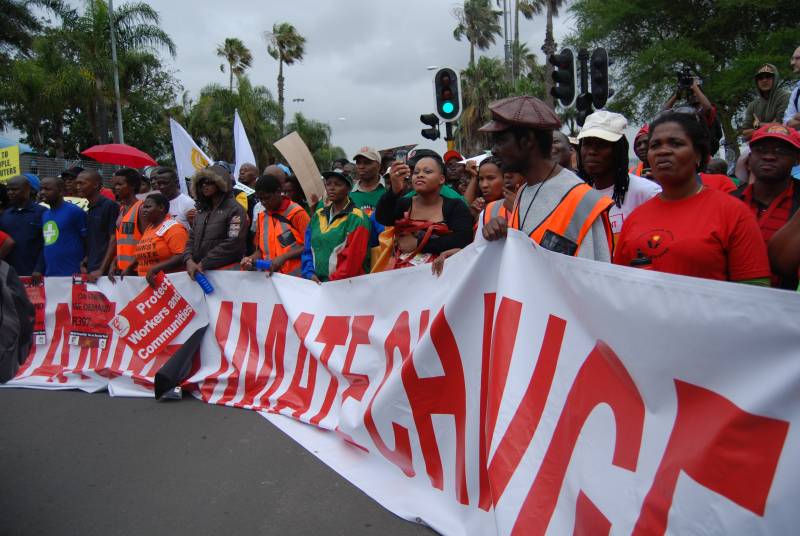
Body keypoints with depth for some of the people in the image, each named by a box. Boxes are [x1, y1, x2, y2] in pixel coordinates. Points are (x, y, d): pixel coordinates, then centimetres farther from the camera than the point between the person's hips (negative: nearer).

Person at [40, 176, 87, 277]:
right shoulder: (44, 214, 14)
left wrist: (83, 265, -15)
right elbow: (45, 244, 20)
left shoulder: (75, 211, -8)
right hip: (49, 274, 7)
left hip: (71, 275, -7)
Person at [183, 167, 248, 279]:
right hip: (199, 271, 6)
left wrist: (203, 264, -14)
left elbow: (233, 243, -15)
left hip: (226, 271, -6)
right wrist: (189, 260, -7)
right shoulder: (202, 211, 17)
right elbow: (191, 238, 13)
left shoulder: (234, 209, -5)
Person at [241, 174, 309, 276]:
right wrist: (251, 258, -1)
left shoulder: (297, 213, -4)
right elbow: (261, 249, 18)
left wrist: (283, 257, -14)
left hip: (295, 277, -5)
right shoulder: (262, 217, 13)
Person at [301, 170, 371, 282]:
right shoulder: (318, 215, 14)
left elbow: (353, 258, -10)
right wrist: (309, 273, -1)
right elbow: (307, 250, 14)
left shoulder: (357, 219, -3)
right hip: (316, 282, 4)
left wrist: (331, 283, -14)